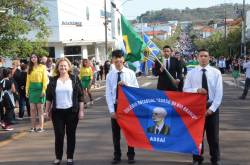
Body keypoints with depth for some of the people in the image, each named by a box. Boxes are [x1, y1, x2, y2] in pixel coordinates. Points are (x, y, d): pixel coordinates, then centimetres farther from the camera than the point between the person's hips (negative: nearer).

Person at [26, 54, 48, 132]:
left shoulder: (42, 67, 0)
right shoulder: (30, 68, 13)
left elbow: (45, 79, -5)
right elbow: (28, 80, 12)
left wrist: (44, 90, -13)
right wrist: (27, 90, 4)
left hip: (40, 87, -4)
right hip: (32, 88, 4)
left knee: (40, 108, -3)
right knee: (32, 108, 3)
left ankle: (41, 127, 1)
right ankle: (33, 126, 10)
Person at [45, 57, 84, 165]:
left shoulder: (75, 79, 0)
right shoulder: (53, 80, 4)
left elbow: (80, 96, 0)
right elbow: (49, 97, 8)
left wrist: (81, 110, -5)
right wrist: (47, 110, 5)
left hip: (72, 111, -1)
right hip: (57, 112, 1)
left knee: (71, 135, 6)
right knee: (58, 135, 1)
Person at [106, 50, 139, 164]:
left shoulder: (130, 73, -3)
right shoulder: (110, 75, -2)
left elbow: (137, 89, -4)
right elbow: (108, 94, -4)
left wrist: (126, 85, -21)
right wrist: (112, 110, -11)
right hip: (115, 106, 1)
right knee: (116, 133, 10)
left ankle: (131, 155, 24)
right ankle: (117, 156, 23)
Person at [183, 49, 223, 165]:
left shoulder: (216, 72, -2)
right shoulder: (191, 73, -1)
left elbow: (219, 92, -6)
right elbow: (185, 90, -3)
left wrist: (212, 108, -13)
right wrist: (197, 90, -22)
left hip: (212, 107, 0)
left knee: (213, 135, 9)